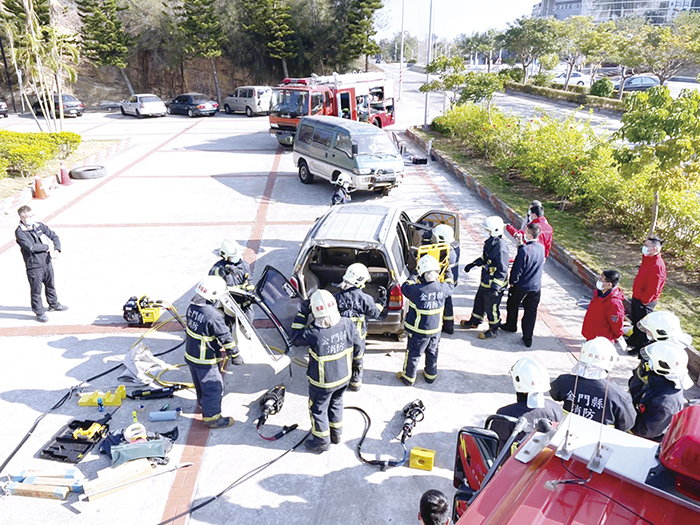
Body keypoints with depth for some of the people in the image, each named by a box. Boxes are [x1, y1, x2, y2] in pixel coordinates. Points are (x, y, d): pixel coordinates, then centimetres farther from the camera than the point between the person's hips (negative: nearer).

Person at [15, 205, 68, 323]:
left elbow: (54, 237, 5)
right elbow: (31, 247, -25)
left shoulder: (40, 226, 1)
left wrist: (57, 249, -11)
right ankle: (39, 312, 19)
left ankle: (54, 305, 43)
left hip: (47, 262, 6)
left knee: (50, 285, 22)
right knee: (36, 290, 4)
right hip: (33, 266, -6)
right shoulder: (20, 232, -15)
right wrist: (47, 247, -14)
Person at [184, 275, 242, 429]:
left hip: (190, 354, 8)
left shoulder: (192, 307, -5)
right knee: (213, 387, 8)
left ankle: (203, 403, 51)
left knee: (200, 384, 29)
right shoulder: (214, 316, -31)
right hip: (206, 360, -8)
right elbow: (226, 337, -22)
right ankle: (212, 417, 19)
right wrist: (235, 355, -9)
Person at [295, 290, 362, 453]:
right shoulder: (347, 324, -19)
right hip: (344, 376, 5)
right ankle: (336, 434, 48)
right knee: (336, 403, 29)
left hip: (322, 382, -5)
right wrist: (354, 357, 16)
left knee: (318, 409, 19)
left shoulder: (314, 333, -34)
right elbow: (358, 346, -5)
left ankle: (322, 441, 36)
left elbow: (296, 337, -15)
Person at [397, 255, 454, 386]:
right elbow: (450, 287, 11)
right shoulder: (442, 288, -14)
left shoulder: (417, 290, -27)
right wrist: (449, 275, 29)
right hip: (435, 329, 4)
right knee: (432, 353, 24)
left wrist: (414, 275, 6)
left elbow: (405, 287, -6)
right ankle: (431, 375, 41)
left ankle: (408, 377, 30)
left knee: (413, 354, 14)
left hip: (418, 331, -4)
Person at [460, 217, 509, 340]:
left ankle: (494, 329, 28)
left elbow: (502, 270, -27)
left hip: (494, 284, -10)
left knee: (491, 308, 8)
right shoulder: (491, 241, 1)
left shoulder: (501, 247, -28)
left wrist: (495, 287, -28)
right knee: (479, 302, 26)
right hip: (485, 281, 10)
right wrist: (473, 264, 22)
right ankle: (474, 322, 47)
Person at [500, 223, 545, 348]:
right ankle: (528, 338, 13)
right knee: (531, 311, 9)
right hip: (536, 286, 5)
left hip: (521, 286, -5)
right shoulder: (542, 248, -4)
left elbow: (517, 269, -20)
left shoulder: (524, 250, -24)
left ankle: (511, 325, 41)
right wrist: (521, 245, 4)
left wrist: (512, 281, -2)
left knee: (513, 305, 21)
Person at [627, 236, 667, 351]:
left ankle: (642, 346, 22)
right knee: (635, 320, 25)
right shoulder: (647, 259, 2)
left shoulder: (657, 265, -29)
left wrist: (644, 300, -17)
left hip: (645, 301, -10)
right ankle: (633, 341, 44)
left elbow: (653, 288, -27)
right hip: (637, 296, 10)